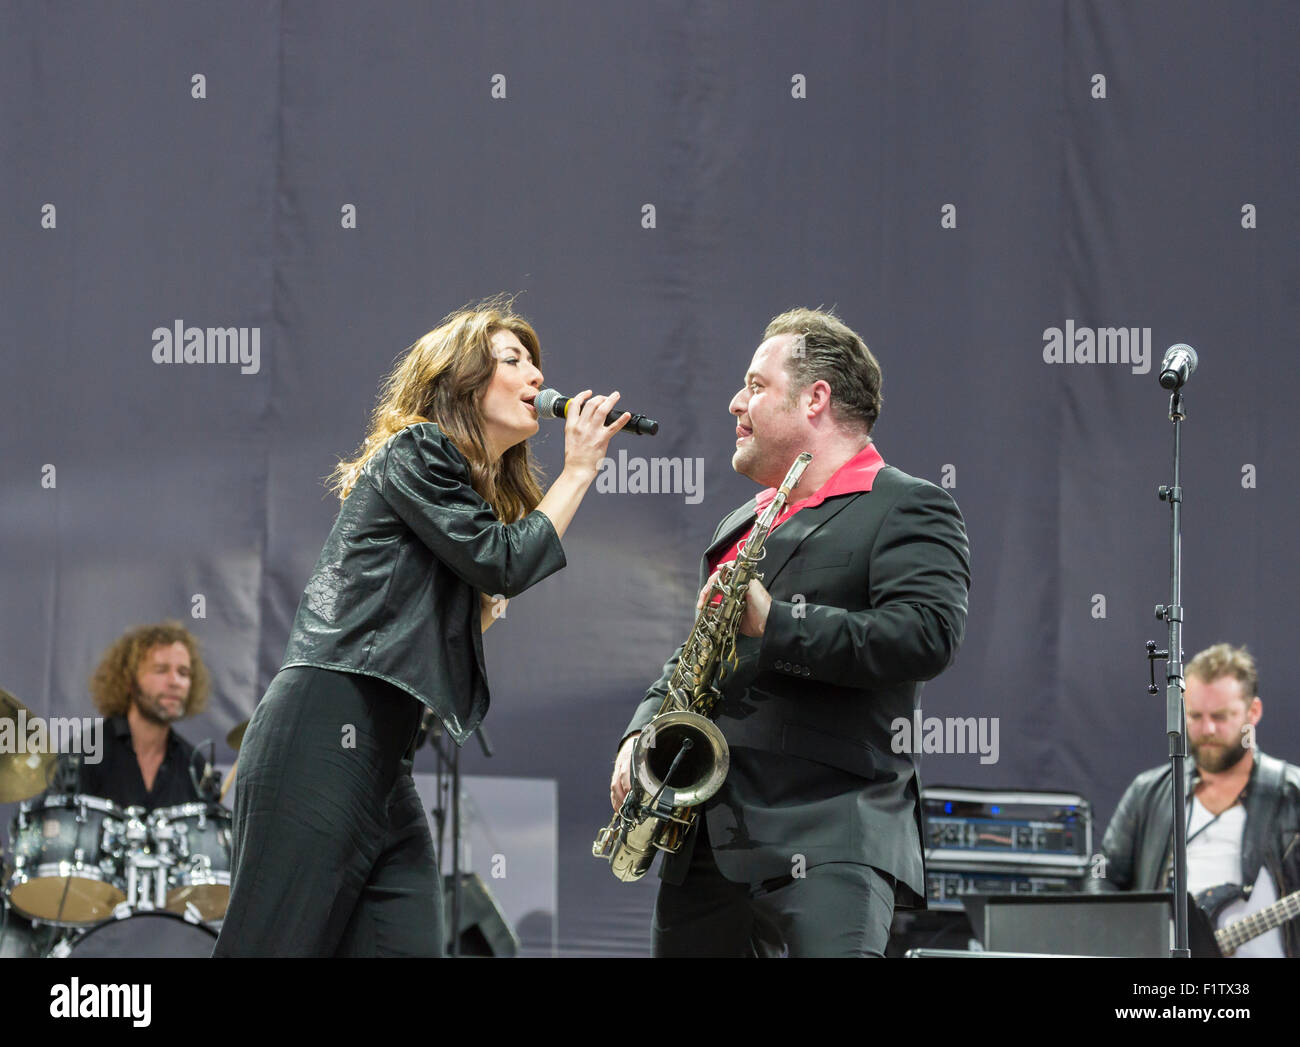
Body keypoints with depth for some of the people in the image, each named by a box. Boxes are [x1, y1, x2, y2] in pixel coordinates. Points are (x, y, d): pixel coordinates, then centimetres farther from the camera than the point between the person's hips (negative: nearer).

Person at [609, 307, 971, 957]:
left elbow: (927, 636, -17)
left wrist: (774, 623, -19)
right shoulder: (741, 527, 26)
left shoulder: (908, 510, -1)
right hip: (706, 831, 8)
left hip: (829, 835, -8)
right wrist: (641, 733, 13)